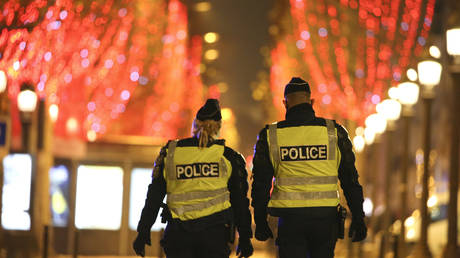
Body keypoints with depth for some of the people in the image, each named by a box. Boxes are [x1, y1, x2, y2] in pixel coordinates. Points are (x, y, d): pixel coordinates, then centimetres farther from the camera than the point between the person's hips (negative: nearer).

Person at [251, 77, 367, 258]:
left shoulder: (270, 136, 0)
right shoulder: (334, 132, 1)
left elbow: (261, 183, 3)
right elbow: (350, 178, 3)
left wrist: (260, 222, 12)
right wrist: (358, 217, 9)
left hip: (290, 217, -1)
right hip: (325, 216, 1)